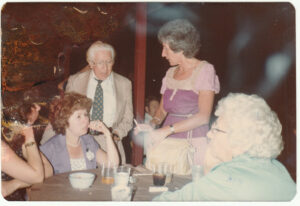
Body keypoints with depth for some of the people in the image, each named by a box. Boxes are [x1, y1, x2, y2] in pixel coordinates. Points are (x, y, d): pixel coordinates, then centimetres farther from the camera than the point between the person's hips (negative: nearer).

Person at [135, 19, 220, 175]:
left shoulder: (204, 70, -5)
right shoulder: (171, 73, 13)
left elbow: (203, 117, -14)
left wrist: (167, 130, -17)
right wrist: (152, 124, -1)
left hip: (192, 145, -5)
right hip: (166, 145, 5)